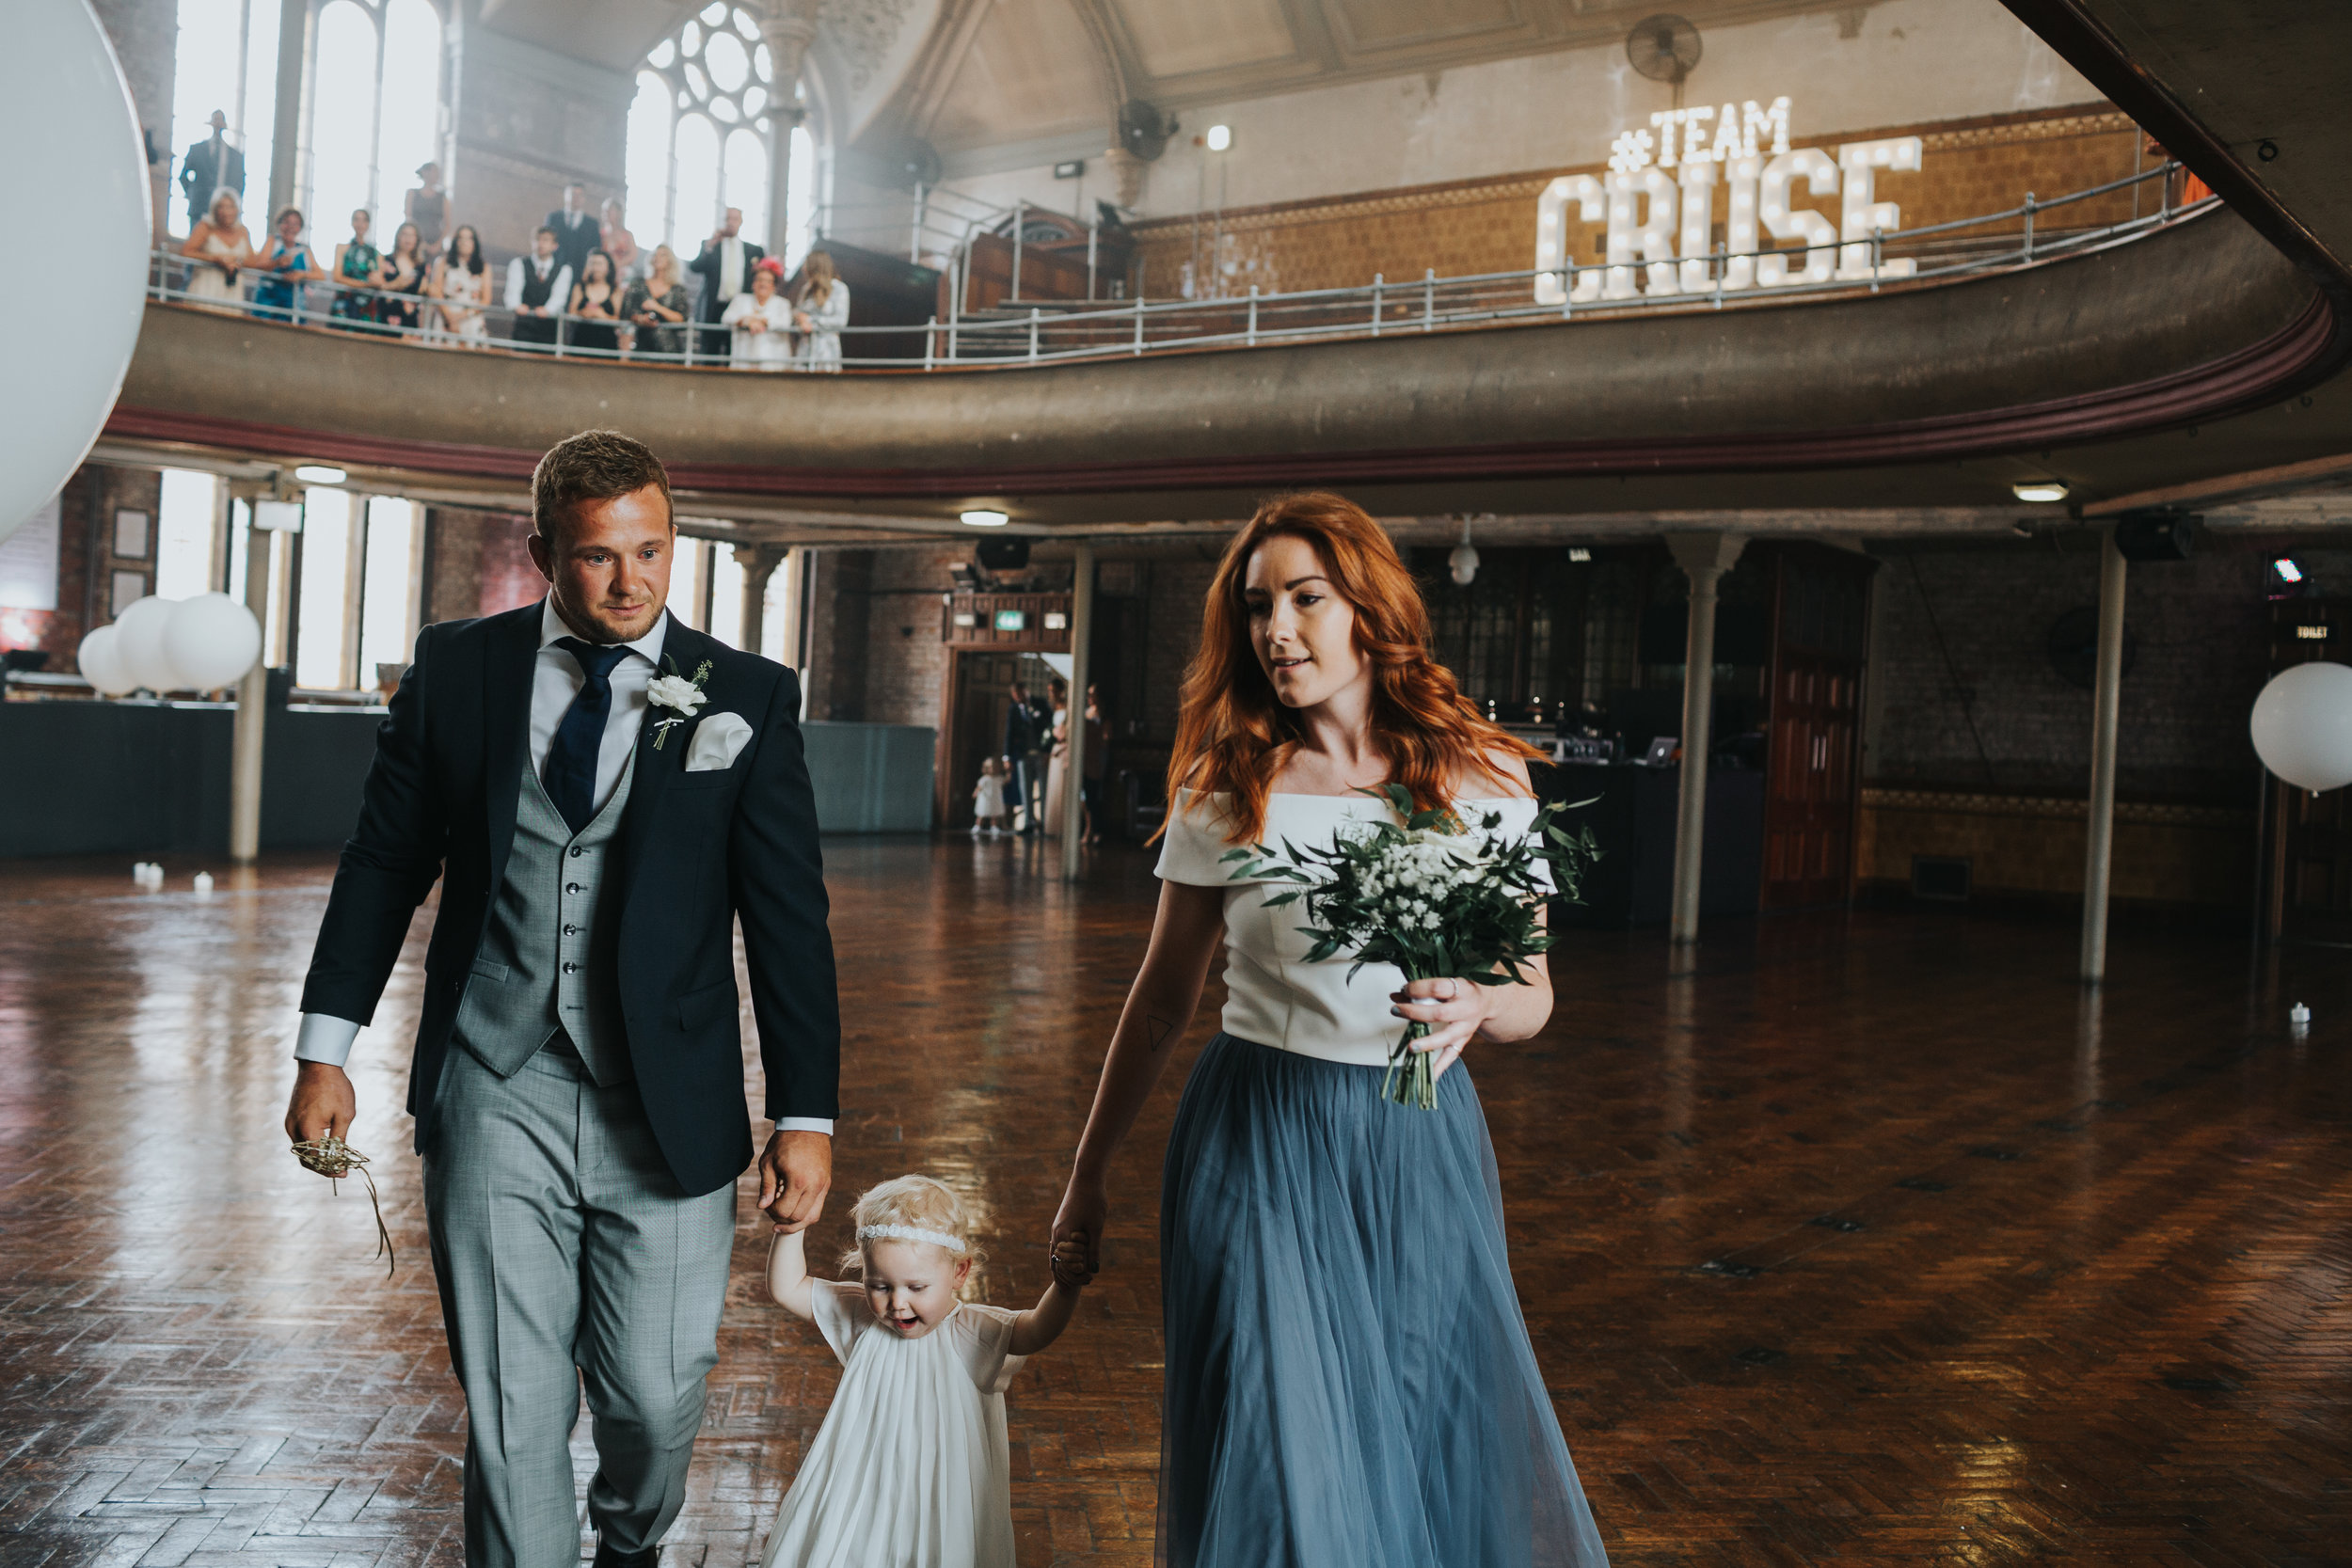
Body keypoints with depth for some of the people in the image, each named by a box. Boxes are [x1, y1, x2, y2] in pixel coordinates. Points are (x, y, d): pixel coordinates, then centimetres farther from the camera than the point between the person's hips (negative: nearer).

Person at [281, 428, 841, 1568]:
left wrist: (807, 1116, -5)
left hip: (665, 1110, 0)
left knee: (656, 1397, 9)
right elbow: (382, 863, 10)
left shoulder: (747, 698, -2)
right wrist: (324, 1049, 8)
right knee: (512, 1410, 3)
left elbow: (790, 919, -2)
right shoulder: (456, 667, 3)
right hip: (494, 1093, 1)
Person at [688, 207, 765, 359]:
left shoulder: (754, 251, 15)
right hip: (713, 310, 0)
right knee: (709, 356, -2)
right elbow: (694, 267, -3)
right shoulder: (709, 245, 12)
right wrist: (709, 246, -13)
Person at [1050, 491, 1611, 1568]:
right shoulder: (1225, 790, -2)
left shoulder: (1483, 782, -1)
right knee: (1275, 1469, 2)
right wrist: (1090, 1174, 11)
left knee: (1443, 1446, 9)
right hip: (1255, 1149, -1)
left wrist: (1475, 1006, -21)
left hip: (1419, 1149, 1)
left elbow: (1533, 994, 3)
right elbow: (1163, 996, 6)